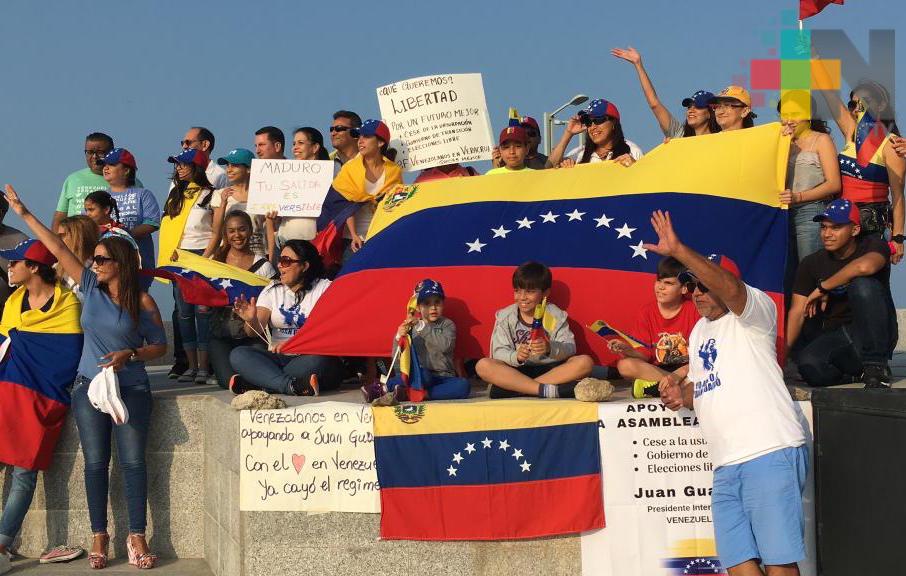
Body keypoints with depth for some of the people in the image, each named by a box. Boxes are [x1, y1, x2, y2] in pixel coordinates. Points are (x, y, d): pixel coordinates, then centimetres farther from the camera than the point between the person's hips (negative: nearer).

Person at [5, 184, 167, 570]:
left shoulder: (142, 302, -5)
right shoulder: (91, 287, 4)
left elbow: (160, 347, 0)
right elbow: (58, 250, 4)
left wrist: (130, 355, -18)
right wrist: (24, 214, 6)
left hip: (131, 389, -3)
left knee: (133, 462, -2)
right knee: (95, 463, 4)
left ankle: (137, 537, 4)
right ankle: (99, 537, 11)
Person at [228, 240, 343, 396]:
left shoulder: (324, 288, 5)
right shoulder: (272, 290, 15)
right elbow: (256, 331, 2)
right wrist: (251, 320, -22)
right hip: (277, 358, 3)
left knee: (318, 360, -38)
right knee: (238, 355, -22)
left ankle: (252, 384, -33)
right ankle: (293, 386, -41)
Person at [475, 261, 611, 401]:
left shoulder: (556, 316, 4)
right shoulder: (505, 317, 4)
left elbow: (569, 349, -7)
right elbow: (499, 352, -6)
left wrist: (550, 348, -29)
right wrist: (516, 357, -29)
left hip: (551, 369, 1)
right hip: (517, 372, -1)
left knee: (585, 362, -26)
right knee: (483, 365, -28)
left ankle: (513, 387, -29)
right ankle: (548, 390, -37)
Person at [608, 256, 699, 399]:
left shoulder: (694, 310, -4)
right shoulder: (646, 312, 2)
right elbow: (645, 355, -1)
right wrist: (628, 350, -24)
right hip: (656, 368, 2)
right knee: (624, 365, -26)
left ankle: (655, 387, -29)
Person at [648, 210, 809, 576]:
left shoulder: (754, 312, 0)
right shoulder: (699, 331, 25)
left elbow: (730, 287, -22)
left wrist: (678, 251, -28)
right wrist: (682, 393, 10)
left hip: (770, 454, -8)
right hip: (726, 466, 8)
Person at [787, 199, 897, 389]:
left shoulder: (873, 246, -7)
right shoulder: (811, 264, 3)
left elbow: (865, 266, -33)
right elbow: (797, 312, -5)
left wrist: (822, 287, -21)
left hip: (875, 336, -2)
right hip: (834, 337, 2)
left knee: (864, 285, -30)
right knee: (810, 366, -32)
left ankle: (876, 366, -18)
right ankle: (858, 371, 1)